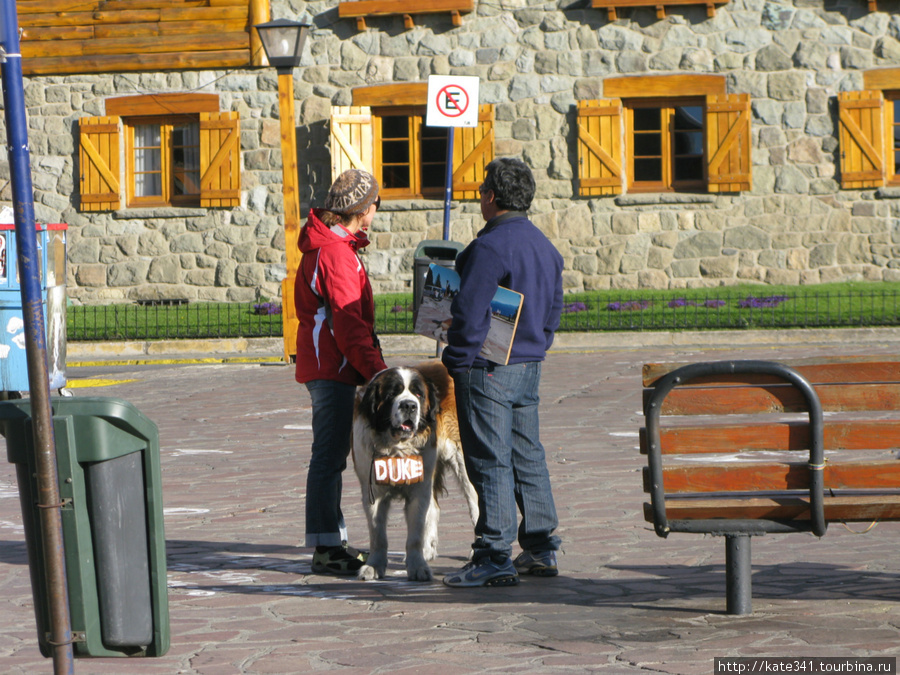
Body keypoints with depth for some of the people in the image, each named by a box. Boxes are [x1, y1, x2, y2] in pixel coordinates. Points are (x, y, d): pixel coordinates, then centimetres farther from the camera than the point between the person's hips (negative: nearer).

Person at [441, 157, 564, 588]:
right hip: (529, 366, 9)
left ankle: (494, 560, -7)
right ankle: (541, 549, 21)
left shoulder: (490, 247, -18)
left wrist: (456, 360, -12)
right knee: (527, 456, 16)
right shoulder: (544, 245, 12)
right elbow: (553, 308, 19)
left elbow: (469, 311, -21)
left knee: (490, 462, -6)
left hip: (488, 369, -9)